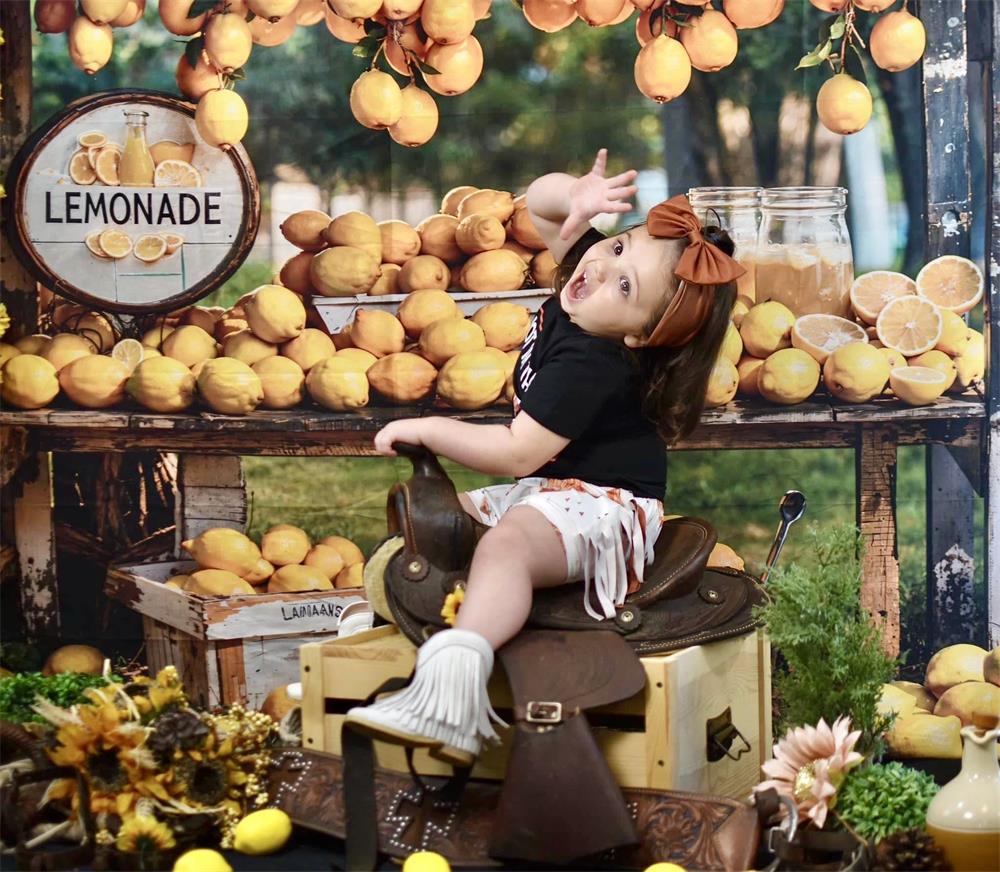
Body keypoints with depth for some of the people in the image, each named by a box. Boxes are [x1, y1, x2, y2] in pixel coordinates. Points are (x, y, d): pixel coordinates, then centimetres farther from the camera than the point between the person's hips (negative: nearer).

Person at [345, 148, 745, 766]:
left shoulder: (593, 367, -27)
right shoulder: (583, 258, -2)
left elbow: (515, 452, -26)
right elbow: (539, 201, 10)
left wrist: (425, 429, -15)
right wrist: (577, 196, -15)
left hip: (601, 505, -12)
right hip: (545, 489, 12)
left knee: (505, 544, -40)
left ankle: (451, 694, -61)